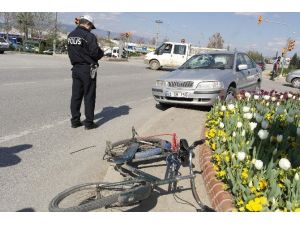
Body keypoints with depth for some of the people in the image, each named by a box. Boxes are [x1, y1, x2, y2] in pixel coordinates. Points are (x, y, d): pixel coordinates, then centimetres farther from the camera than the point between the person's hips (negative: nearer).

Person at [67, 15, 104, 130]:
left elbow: (71, 52, 13)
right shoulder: (89, 36, -16)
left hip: (76, 69, 7)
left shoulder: (71, 35, 8)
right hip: (88, 69, -6)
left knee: (76, 95, 12)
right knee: (89, 96, 3)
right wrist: (102, 52, 3)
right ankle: (89, 122, 10)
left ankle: (75, 121, 18)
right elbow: (95, 53, -17)